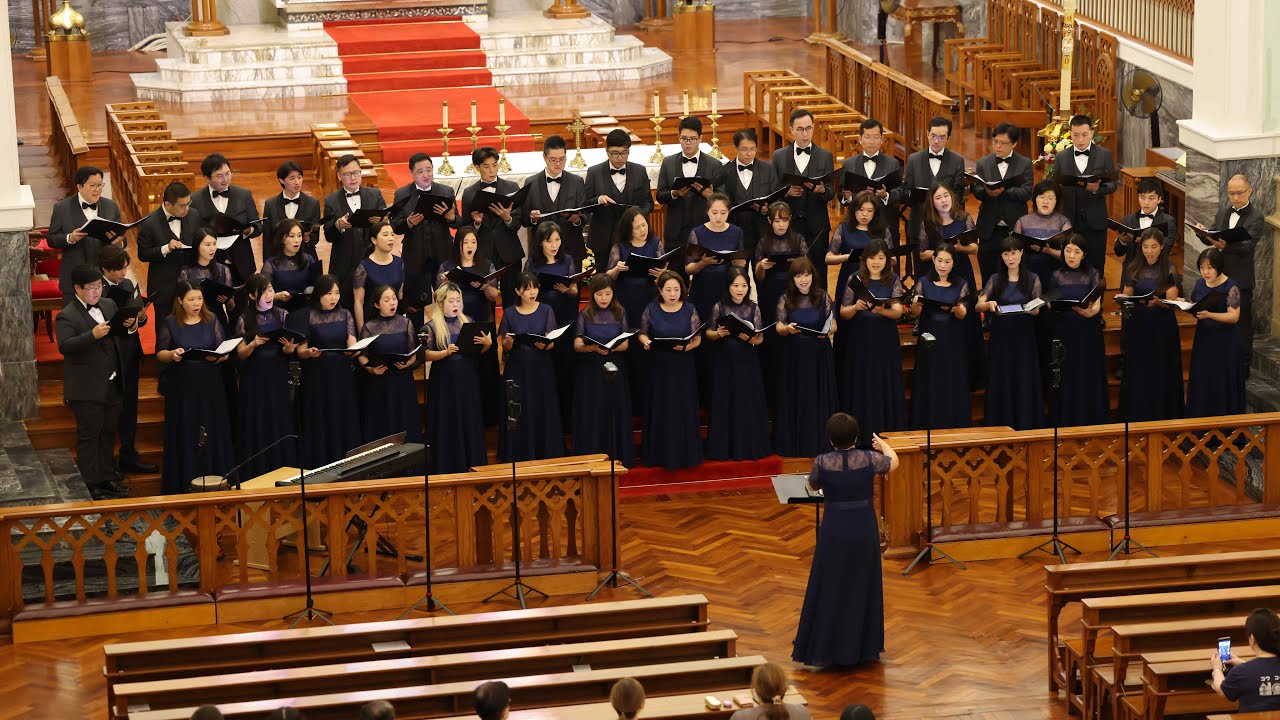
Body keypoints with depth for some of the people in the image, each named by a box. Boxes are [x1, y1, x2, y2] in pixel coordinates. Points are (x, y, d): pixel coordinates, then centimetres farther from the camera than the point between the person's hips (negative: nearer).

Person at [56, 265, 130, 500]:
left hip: (111, 384, 7)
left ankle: (108, 478, 26)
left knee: (108, 433, 16)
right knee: (88, 436, -1)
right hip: (87, 389, -7)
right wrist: (92, 335, -35)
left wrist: (128, 325, -4)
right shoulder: (67, 316, -14)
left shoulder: (108, 305, 9)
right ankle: (91, 485, 4)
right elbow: (64, 346, -25)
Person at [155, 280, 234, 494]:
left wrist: (217, 357, -17)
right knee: (184, 435, 0)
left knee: (212, 433, 1)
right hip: (181, 386, -2)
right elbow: (159, 353, 1)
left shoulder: (211, 321, 6)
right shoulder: (169, 323, 1)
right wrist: (172, 355, -20)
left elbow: (225, 352, 6)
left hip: (210, 386, 2)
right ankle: (183, 483, 6)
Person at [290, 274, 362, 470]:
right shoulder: (307, 316, -1)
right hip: (317, 378, -3)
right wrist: (309, 353, -25)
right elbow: (300, 351, -2)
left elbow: (352, 344, 0)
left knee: (344, 423, 2)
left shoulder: (345, 314, 8)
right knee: (320, 425, -2)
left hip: (342, 377, 3)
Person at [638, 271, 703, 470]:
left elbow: (697, 339, 0)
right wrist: (645, 341, -14)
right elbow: (642, 333, 9)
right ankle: (660, 455, 11)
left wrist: (686, 347, -20)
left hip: (683, 369, 0)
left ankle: (684, 453, 11)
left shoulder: (690, 310, -1)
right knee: (660, 411, 3)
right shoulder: (651, 309, 0)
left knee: (683, 410, 2)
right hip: (658, 368, 0)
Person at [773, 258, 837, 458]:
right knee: (794, 400, 2)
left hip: (819, 355, 0)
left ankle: (819, 442, 12)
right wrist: (787, 329, -20)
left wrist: (828, 331, -17)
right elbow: (779, 327, 2)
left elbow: (833, 323, 5)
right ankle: (793, 444, 11)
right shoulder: (786, 299, -1)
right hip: (794, 356, 0)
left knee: (819, 398, 2)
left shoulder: (823, 297, -1)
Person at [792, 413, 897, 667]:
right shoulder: (868, 459, -10)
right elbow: (893, 462, 12)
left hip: (834, 532, -1)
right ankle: (863, 648, 22)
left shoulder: (822, 462, -12)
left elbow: (813, 486, 10)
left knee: (828, 590, 8)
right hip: (864, 532, 1)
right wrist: (882, 444, 32)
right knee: (862, 589, 15)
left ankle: (821, 652, 10)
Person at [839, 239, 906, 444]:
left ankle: (887, 434, 8)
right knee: (861, 389, 0)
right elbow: (843, 313, 2)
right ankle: (861, 438, 5)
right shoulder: (856, 279, 2)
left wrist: (882, 311, -28)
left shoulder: (893, 280, 3)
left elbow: (898, 311, -7)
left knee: (886, 388, 1)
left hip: (886, 342, 0)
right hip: (860, 341, 0)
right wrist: (856, 307, -20)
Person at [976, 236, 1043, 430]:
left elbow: (1037, 310, 0)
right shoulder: (995, 280, 6)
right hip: (1001, 339, 1)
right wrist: (989, 304, -24)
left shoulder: (1032, 280, 4)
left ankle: (1025, 428, 4)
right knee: (1001, 385, 1)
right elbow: (978, 305, -1)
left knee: (1024, 384, -2)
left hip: (1024, 339, -1)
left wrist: (1029, 309, -24)